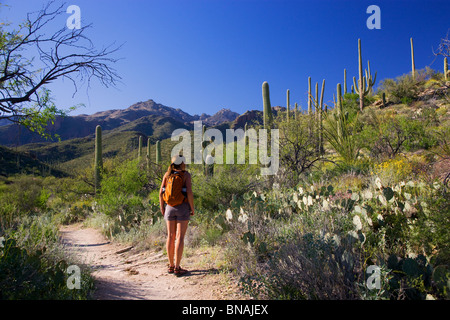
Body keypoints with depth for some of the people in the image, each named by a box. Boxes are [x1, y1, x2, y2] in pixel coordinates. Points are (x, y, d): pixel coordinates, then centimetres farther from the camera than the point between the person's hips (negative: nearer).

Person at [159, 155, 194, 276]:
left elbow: (161, 192, 1)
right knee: (180, 237, -2)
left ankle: (171, 266, 15)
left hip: (170, 207, 4)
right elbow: (189, 192, -16)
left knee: (171, 236, 10)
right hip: (183, 208, -4)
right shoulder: (186, 175, -7)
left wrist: (162, 208, 11)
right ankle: (177, 267, -2)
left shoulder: (167, 174, 4)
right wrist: (192, 208, -5)